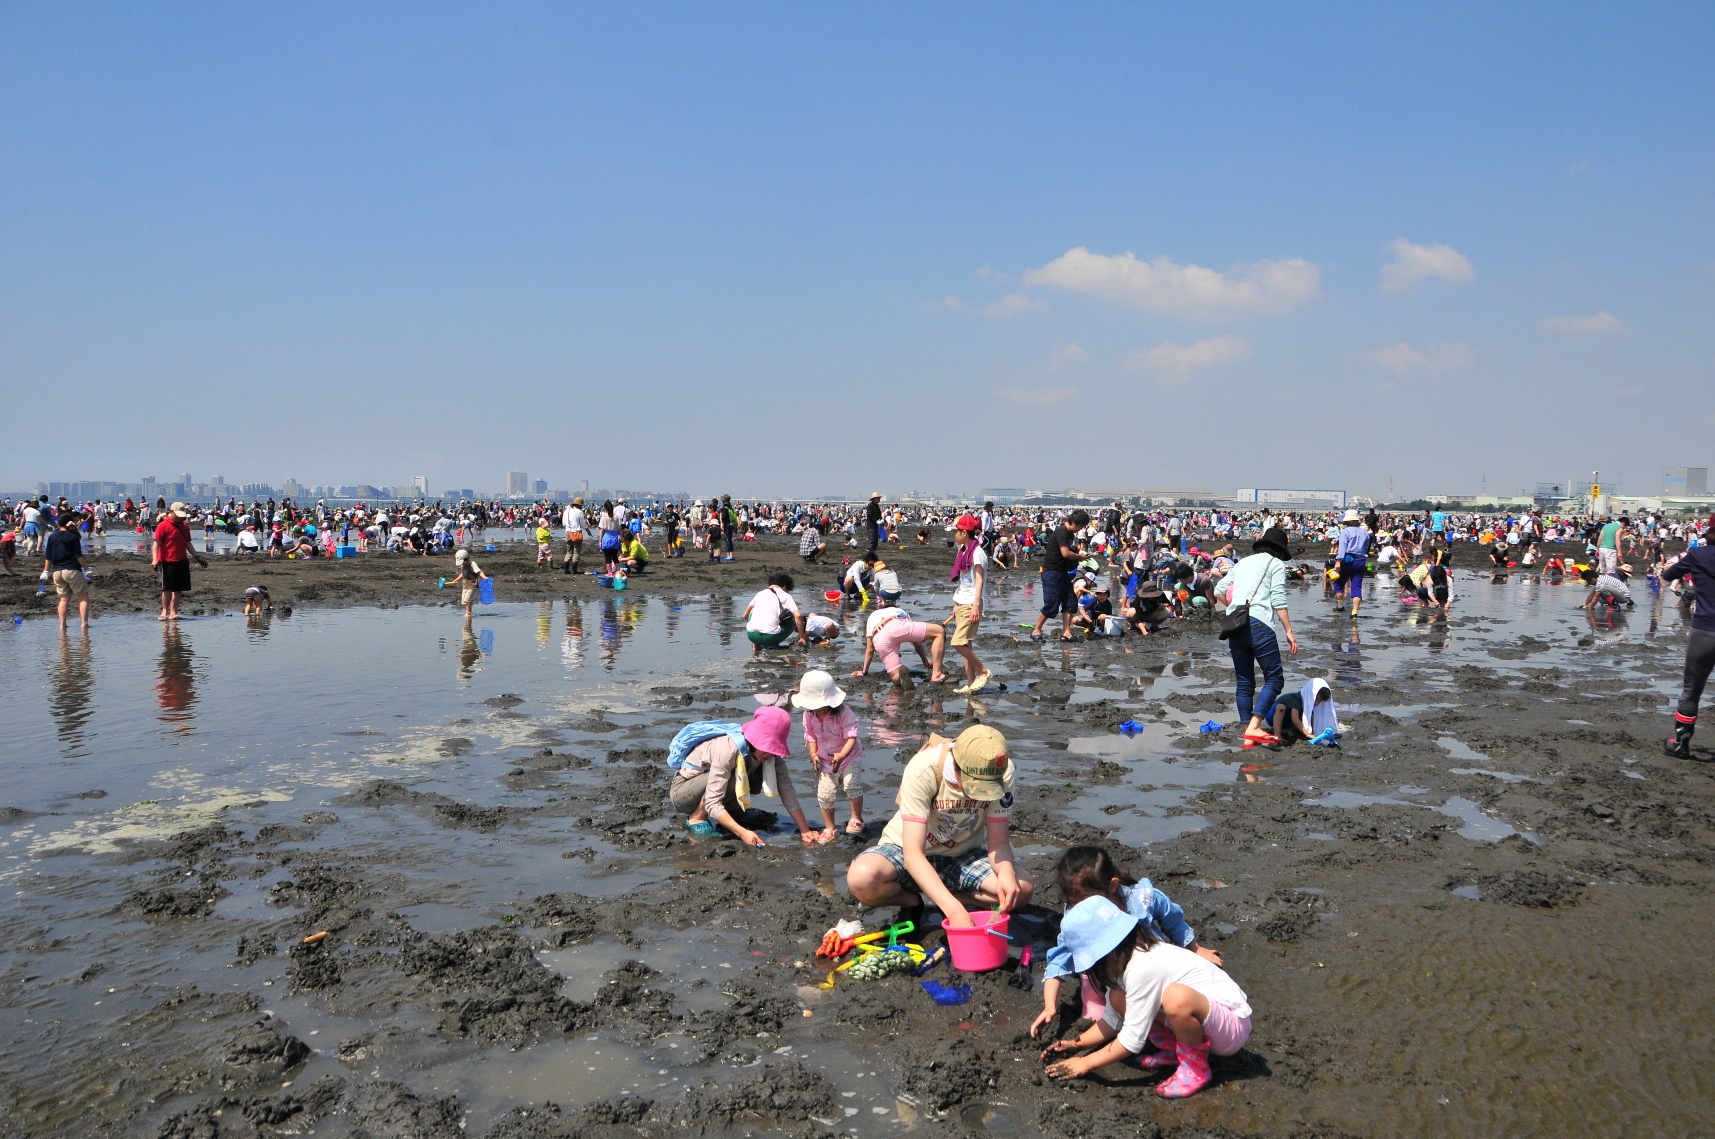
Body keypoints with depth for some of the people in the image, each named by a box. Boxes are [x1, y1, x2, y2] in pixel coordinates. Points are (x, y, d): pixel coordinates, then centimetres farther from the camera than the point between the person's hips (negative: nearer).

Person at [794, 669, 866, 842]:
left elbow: (851, 737, -30)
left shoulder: (844, 713, -25)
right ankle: (829, 829, 20)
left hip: (848, 756, -4)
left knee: (851, 784, -24)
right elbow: (811, 737, 2)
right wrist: (813, 754, -14)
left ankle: (856, 818, -1)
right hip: (825, 760, 4)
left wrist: (841, 755, -45)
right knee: (824, 794, 1)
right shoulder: (809, 715, -11)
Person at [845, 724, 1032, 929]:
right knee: (862, 878, -35)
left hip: (962, 857, 3)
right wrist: (954, 910, -44)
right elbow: (912, 854, -34)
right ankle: (914, 901, -1)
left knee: (1022, 889, -25)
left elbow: (998, 841, -15)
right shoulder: (922, 770, -31)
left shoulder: (1002, 772, -21)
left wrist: (1006, 872, -38)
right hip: (910, 851, -2)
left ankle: (927, 900, -5)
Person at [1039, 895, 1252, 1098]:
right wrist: (1077, 1044, -2)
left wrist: (1086, 1064, -14)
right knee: (1118, 1000, -4)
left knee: (1177, 997, -38)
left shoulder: (1142, 967, -29)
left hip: (1233, 1025, -9)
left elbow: (1132, 1040, -24)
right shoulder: (1124, 957, 0)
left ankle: (1196, 1069, -12)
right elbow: (1113, 1018, 8)